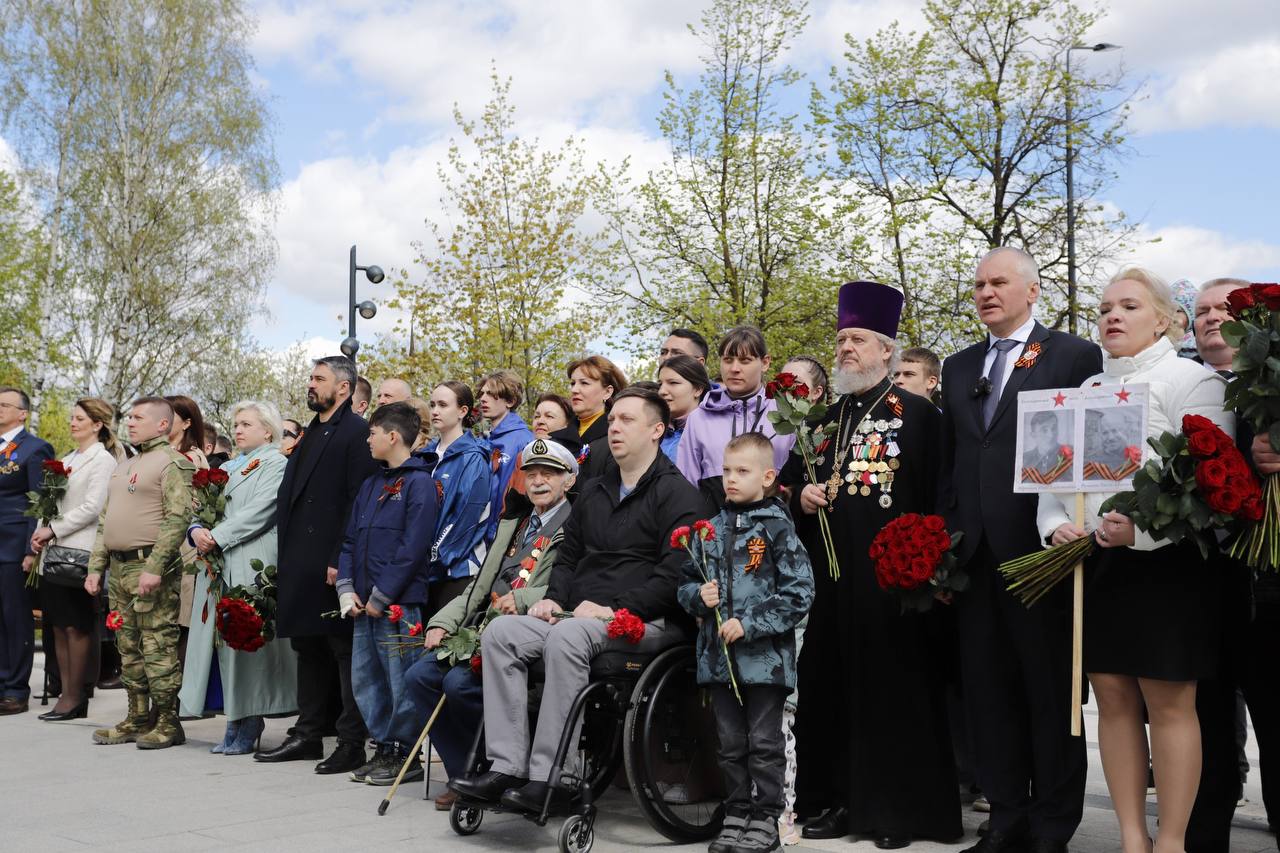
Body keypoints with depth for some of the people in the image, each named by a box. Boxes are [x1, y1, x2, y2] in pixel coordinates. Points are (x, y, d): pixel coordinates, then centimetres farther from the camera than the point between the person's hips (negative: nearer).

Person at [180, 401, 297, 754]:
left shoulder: (276, 464, -2)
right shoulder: (226, 468, 22)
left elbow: (258, 513, -14)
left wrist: (216, 537, -15)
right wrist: (196, 530, -6)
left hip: (252, 566, -7)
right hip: (218, 566, 7)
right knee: (223, 639, 4)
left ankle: (250, 722, 1)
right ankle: (236, 720, 10)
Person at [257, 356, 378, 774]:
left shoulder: (357, 432, -8)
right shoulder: (310, 434, 19)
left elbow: (358, 500, -16)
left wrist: (341, 560, -20)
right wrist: (286, 559, 14)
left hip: (334, 565, -9)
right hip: (300, 564, 9)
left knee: (344, 651, -3)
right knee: (308, 649, 15)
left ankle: (352, 742, 3)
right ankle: (308, 735, 24)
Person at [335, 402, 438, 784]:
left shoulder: (419, 482, -8)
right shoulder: (370, 486, 18)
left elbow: (414, 546, -16)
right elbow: (350, 540, 18)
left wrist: (381, 596, -15)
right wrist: (346, 589, 4)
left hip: (398, 604, -8)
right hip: (364, 605, 9)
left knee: (401, 680, -4)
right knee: (364, 680, 11)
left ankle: (404, 752, 7)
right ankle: (383, 746, 21)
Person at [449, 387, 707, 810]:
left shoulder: (677, 493, -3)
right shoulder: (594, 491, 22)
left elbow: (674, 575, -14)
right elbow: (568, 555, 26)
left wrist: (614, 608, -19)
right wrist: (554, 598, 6)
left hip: (649, 621, -7)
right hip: (580, 615, 8)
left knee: (567, 637, -35)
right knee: (501, 630, -15)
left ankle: (548, 777, -30)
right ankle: (507, 767, -19)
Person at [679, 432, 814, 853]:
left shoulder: (778, 528, -7)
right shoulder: (711, 528, 8)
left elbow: (799, 593, -12)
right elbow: (686, 581, 16)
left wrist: (748, 624, -16)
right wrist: (699, 595, -7)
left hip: (765, 655, -5)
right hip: (719, 655, 5)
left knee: (764, 743, 4)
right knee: (730, 744, 13)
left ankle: (765, 819, 15)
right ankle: (736, 815, 24)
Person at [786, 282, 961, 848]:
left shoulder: (918, 414, -2)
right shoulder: (826, 418, 16)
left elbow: (936, 493, -8)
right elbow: (794, 480, 23)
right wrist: (802, 495, 1)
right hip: (832, 577, 6)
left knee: (893, 689, 0)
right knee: (830, 688, 8)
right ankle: (843, 801, 19)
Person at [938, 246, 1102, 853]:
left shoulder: (1075, 356, 0)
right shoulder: (959, 367, 16)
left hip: (1040, 550, -5)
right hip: (973, 551, 5)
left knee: (1052, 691, 4)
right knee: (985, 689, 9)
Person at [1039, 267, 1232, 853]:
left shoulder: (1190, 379, -2)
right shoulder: (1086, 390, 19)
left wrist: (1142, 528, -22)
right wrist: (1056, 525, -1)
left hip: (1162, 562, -6)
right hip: (1090, 562, 6)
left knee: (1169, 703, -3)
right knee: (1112, 700, 6)